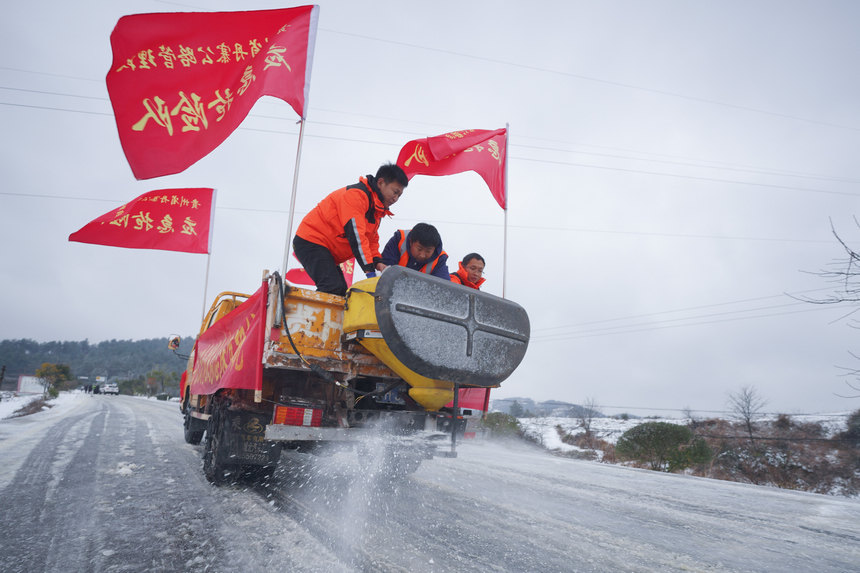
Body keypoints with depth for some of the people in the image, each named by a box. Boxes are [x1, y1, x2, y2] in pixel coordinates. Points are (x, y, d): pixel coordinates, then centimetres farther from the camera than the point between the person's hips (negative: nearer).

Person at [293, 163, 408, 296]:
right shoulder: (356, 194, -17)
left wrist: (377, 261, -5)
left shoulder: (378, 209, 15)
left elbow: (372, 239, 16)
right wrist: (369, 268, -28)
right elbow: (355, 233, -26)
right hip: (311, 241, -10)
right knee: (333, 287, -25)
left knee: (341, 294, 4)